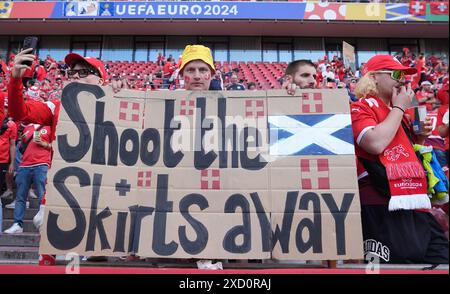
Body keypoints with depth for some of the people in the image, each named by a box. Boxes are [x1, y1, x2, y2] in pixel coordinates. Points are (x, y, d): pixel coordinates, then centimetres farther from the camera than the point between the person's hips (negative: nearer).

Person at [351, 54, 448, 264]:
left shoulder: (396, 112, 22)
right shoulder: (361, 108, -3)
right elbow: (376, 144, -22)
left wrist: (420, 137, 13)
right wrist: (399, 107, -8)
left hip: (416, 206, 9)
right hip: (384, 209, -9)